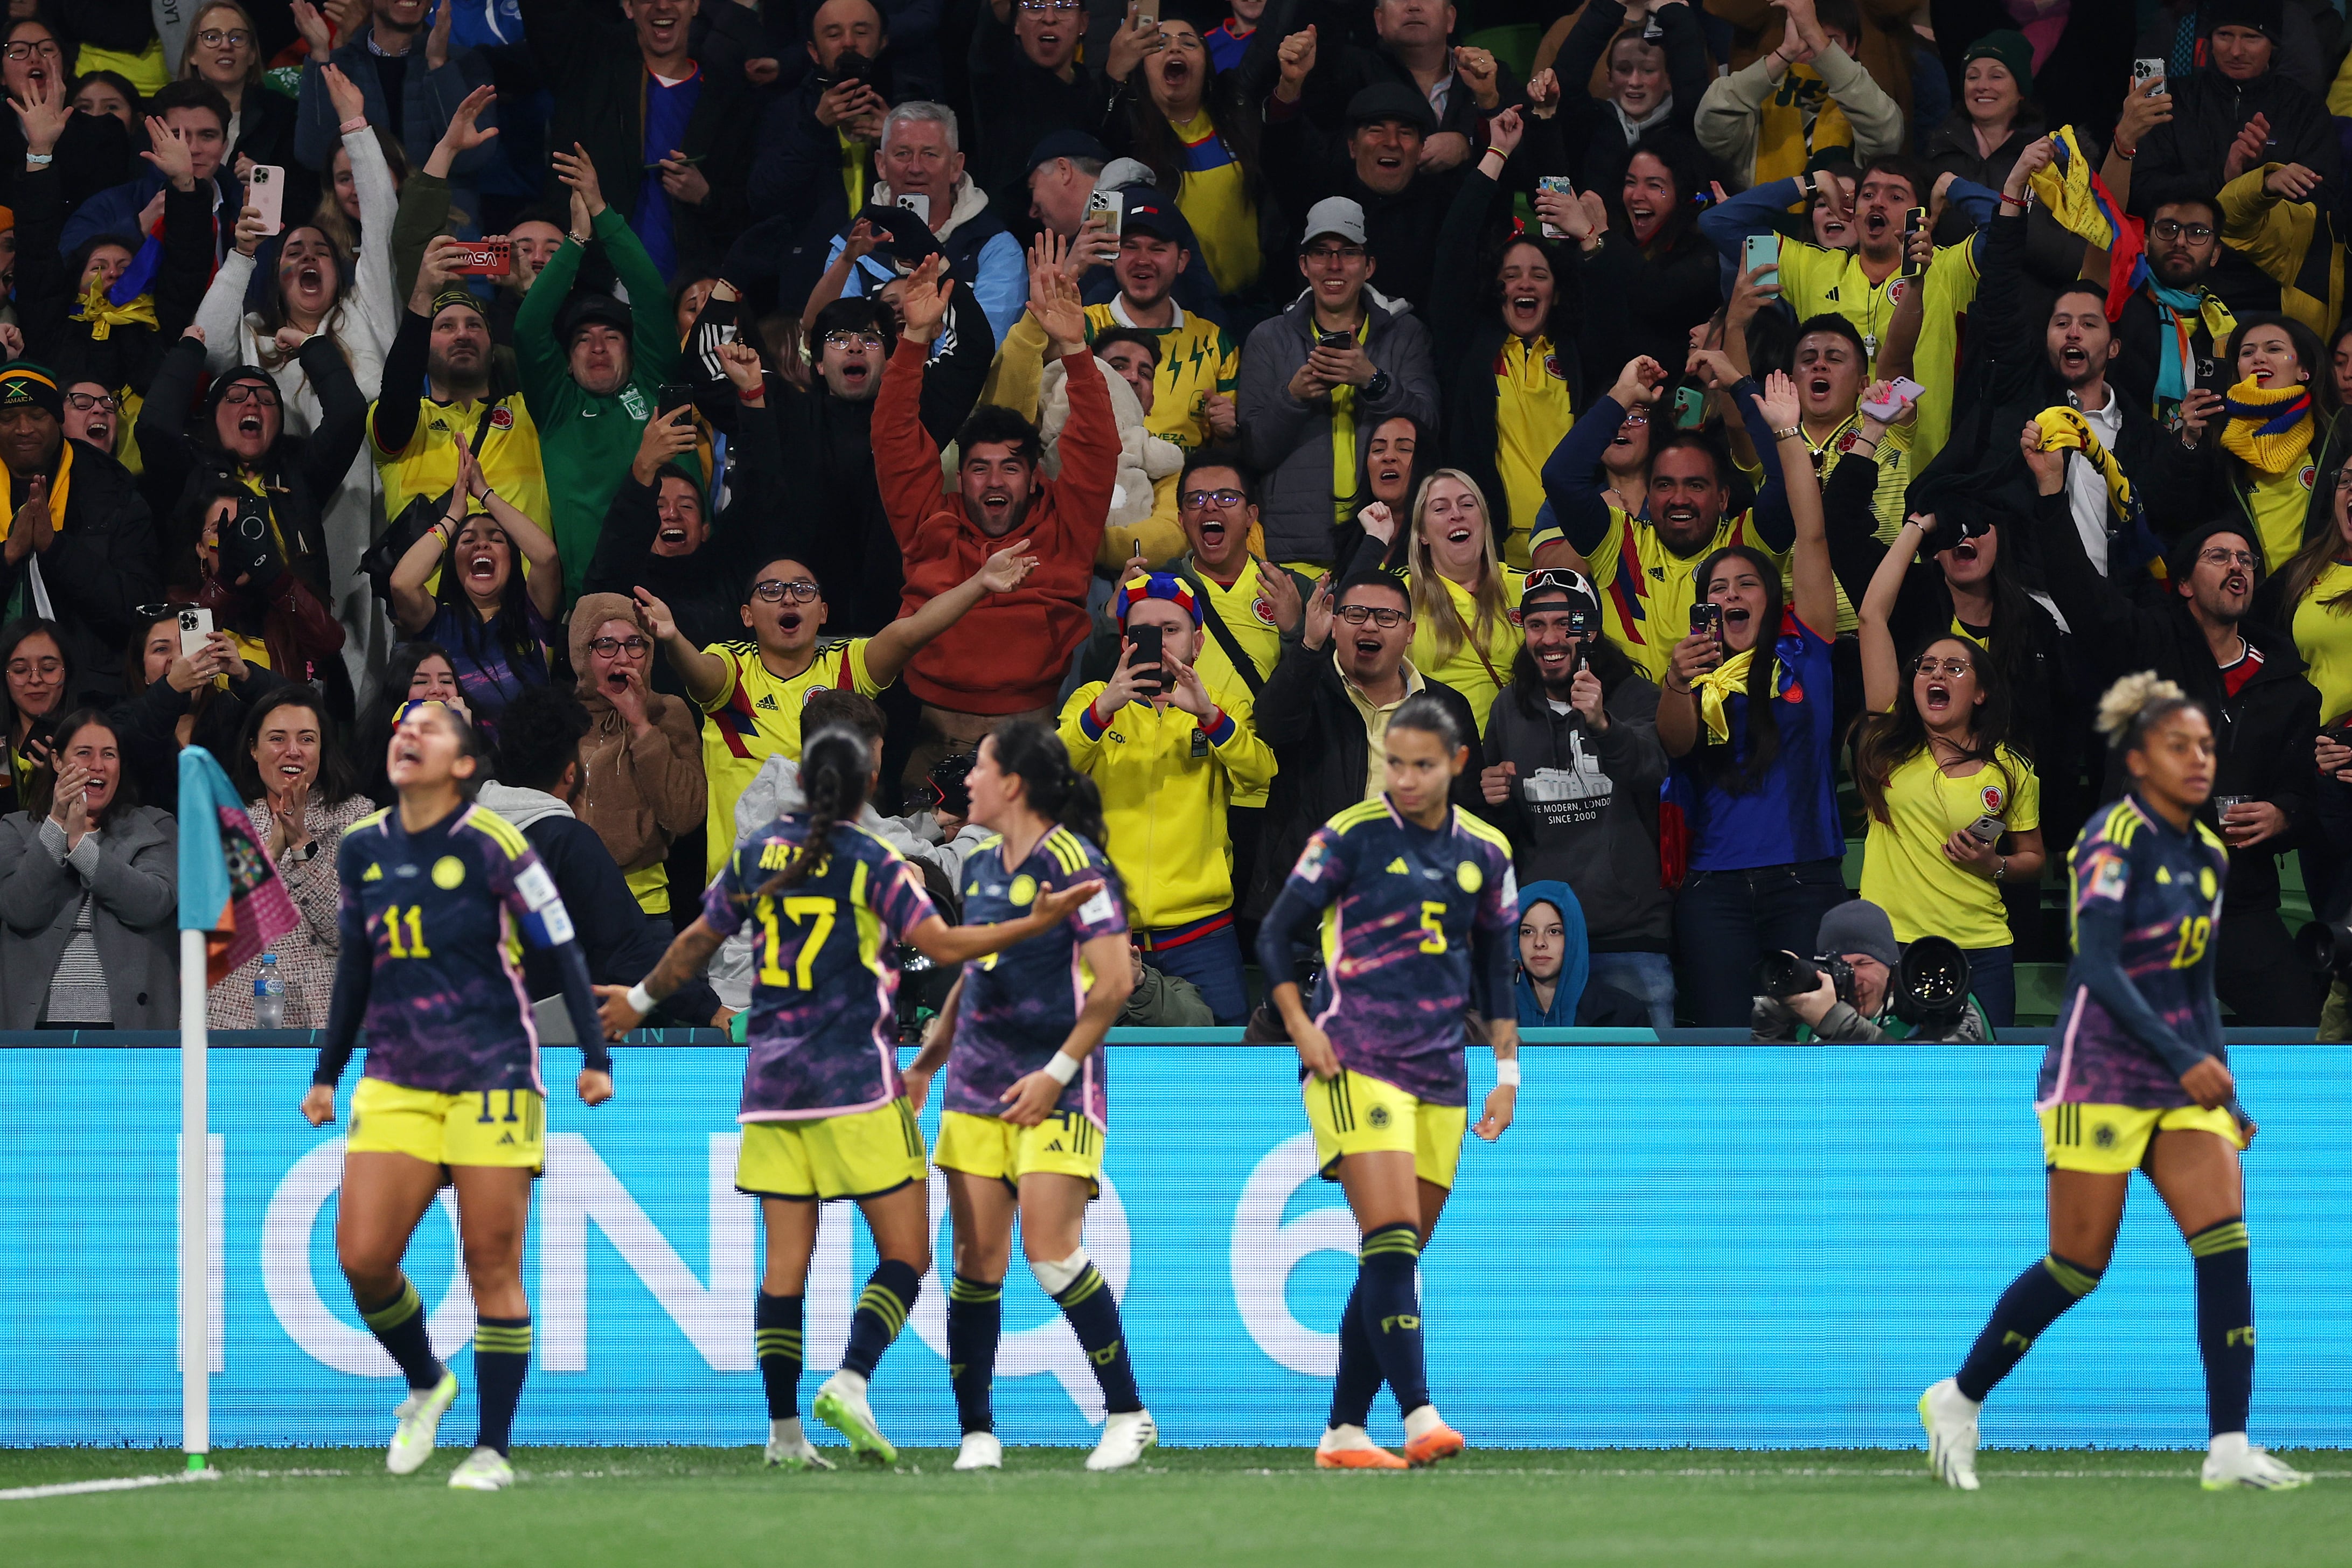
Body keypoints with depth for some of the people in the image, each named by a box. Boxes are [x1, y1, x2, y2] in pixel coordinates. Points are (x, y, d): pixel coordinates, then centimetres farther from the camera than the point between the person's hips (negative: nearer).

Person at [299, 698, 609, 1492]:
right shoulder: (361, 850, 7)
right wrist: (326, 1072, 20)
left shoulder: (490, 846, -9)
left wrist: (595, 1056, -6)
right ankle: (426, 1385, 19)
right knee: (361, 1256, -7)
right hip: (397, 1080, 5)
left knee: (493, 1267, -2)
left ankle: (493, 1450, 6)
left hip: (492, 1078, -5)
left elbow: (561, 950, -3)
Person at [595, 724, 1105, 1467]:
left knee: (787, 1259, 6)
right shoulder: (873, 862, -6)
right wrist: (1037, 923, -10)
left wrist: (642, 997, 34)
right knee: (905, 1254, 0)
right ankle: (850, 1382, -20)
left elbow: (698, 940, 18)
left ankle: (784, 1429, 5)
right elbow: (943, 945, -13)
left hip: (772, 1084, 5)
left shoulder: (757, 854, 8)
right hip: (858, 1084, -5)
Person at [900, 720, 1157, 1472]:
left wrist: (1059, 1070, -15)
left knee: (1050, 1249, -14)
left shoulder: (1073, 863, -10)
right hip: (978, 1086, 7)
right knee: (976, 1257, 0)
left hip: (1055, 1090, -7)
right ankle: (977, 1432, 4)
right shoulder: (980, 868, 13)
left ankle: (1128, 1413, -2)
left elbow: (1115, 981, -13)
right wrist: (927, 1061, 24)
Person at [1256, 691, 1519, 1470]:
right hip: (1356, 1063, -5)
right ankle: (1419, 1416, -26)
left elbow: (1495, 969, 19)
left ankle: (1343, 1430, 12)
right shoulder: (1351, 836, -3)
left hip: (1440, 1078, 5)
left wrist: (1507, 1069, 13)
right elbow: (1277, 935, 2)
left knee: (1393, 1261, 6)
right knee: (1391, 1240, -18)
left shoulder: (1485, 852, 10)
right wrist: (1303, 1031, -9)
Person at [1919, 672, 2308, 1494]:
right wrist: (2183, 1058, -26)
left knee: (2225, 1240, -11)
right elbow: (2097, 967, -21)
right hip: (2100, 1074, -7)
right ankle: (1958, 1399, 18)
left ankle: (2230, 1449, -13)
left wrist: (2228, 1098, 15)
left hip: (2183, 1082, 7)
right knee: (2079, 1266, -3)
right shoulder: (2116, 838, -12)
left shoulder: (2209, 855, 11)